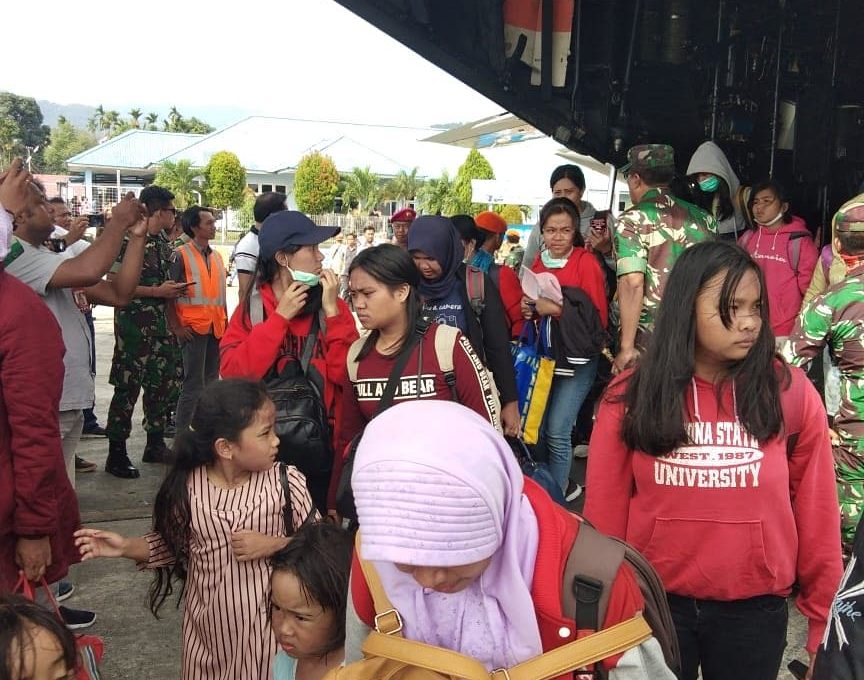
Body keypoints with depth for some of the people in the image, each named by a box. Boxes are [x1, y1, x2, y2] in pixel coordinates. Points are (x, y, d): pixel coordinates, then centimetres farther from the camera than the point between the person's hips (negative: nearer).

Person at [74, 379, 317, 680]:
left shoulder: (285, 482, -14)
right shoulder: (186, 486, -10)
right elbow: (170, 544, 5)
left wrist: (272, 544, -20)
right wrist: (128, 547, -8)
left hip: (267, 619, -1)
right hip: (207, 620, 2)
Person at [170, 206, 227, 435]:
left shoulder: (216, 256, 16)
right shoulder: (181, 255, -5)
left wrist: (225, 323, 15)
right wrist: (178, 326, -11)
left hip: (216, 328, 7)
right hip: (193, 327, -6)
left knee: (211, 381, 10)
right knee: (194, 383, -7)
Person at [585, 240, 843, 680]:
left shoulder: (793, 393, -8)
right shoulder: (630, 397, -7)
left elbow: (816, 513, -2)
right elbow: (605, 513, -1)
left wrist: (823, 616, 3)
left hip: (755, 607, 1)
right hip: (652, 602, 0)